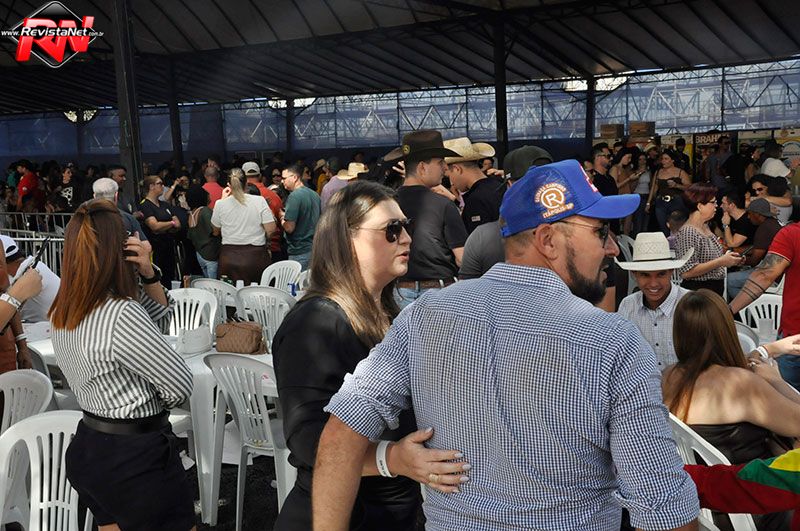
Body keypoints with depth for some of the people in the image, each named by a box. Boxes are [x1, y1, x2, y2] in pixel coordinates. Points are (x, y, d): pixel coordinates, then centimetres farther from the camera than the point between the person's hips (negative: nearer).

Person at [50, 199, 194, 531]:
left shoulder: (64, 313, 2)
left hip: (89, 449, 9)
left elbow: (158, 320, 10)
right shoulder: (121, 316, -25)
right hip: (136, 456, -9)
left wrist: (148, 275, -6)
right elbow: (180, 385, -17)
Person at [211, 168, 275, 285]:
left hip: (229, 259, 1)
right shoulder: (259, 201, -6)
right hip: (256, 256, -1)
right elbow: (271, 229, -9)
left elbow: (215, 231, 13)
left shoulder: (220, 204, -2)